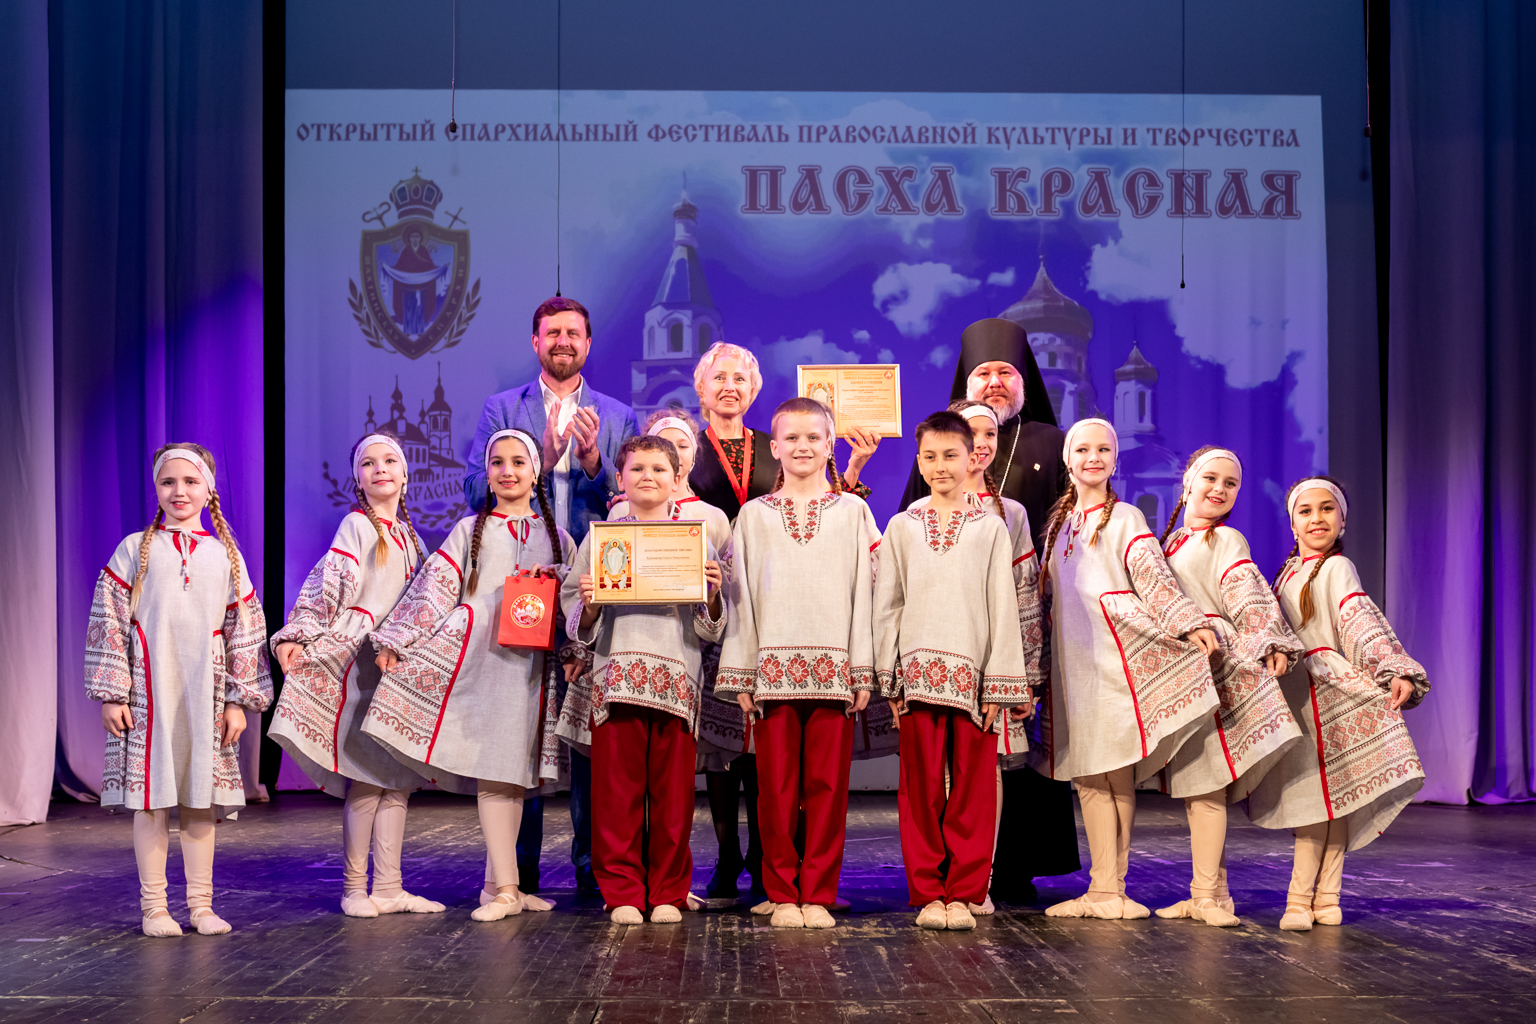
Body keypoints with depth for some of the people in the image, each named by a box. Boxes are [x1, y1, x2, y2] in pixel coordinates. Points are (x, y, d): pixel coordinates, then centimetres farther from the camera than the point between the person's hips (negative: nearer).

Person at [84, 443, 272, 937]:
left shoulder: (226, 555, 10)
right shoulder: (135, 549, 4)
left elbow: (245, 631, 10)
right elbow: (108, 621, 1)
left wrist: (239, 700, 4)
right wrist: (112, 694, -6)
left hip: (205, 691, 2)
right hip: (150, 687, -2)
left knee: (201, 796, 4)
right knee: (151, 794, -2)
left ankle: (201, 905, 13)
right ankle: (154, 908, 6)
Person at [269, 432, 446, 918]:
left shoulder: (408, 533, 17)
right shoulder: (356, 525, -4)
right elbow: (328, 585, -13)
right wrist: (295, 636, -22)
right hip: (360, 662, -7)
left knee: (398, 777, 5)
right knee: (366, 778, -6)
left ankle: (388, 887, 10)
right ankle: (354, 888, 2)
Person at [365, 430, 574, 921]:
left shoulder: (555, 537, 16)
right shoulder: (470, 530, 10)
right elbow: (433, 587, 4)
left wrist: (552, 574, -4)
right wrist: (395, 640, -2)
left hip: (529, 662, 2)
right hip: (479, 658, -2)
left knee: (515, 770, 3)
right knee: (491, 771, -9)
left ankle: (500, 882, 12)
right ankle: (505, 888, -8)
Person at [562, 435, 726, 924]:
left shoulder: (696, 537, 12)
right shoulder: (600, 537, 12)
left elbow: (710, 629, 10)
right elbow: (579, 627, 10)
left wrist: (711, 595, -9)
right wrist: (588, 606, -11)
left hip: (677, 677, 0)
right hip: (616, 675, 0)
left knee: (673, 790, 1)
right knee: (616, 788, -1)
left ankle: (668, 892, 12)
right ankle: (622, 891, 8)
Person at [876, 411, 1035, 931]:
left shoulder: (991, 528, 6)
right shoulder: (902, 527, 9)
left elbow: (1003, 609, 4)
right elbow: (887, 607, 9)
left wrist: (999, 684, -2)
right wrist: (890, 680, 2)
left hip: (974, 675, -1)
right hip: (917, 673, 1)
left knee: (972, 790, 1)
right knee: (922, 789, 2)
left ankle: (964, 893, 9)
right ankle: (928, 893, 10)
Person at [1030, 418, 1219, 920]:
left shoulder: (1125, 518, 3)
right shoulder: (1060, 522, 19)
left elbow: (1154, 577, -9)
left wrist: (1191, 622, -24)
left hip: (1113, 656, -5)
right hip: (1071, 661, 5)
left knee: (1117, 776, -4)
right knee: (1087, 777, 1)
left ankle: (1110, 888, 2)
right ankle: (1103, 891, 4)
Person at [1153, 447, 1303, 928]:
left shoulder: (1227, 541, -2)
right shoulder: (1171, 540, 19)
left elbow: (1250, 599, -12)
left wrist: (1271, 643, -23)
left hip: (1212, 667, -7)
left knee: (1205, 780, -8)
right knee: (1191, 783, 7)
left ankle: (1208, 894, -3)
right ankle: (1209, 892, 13)